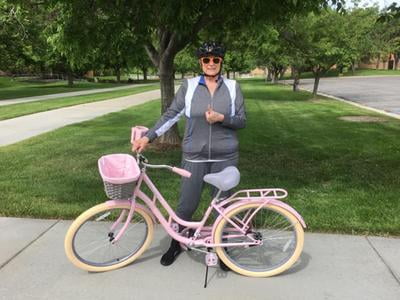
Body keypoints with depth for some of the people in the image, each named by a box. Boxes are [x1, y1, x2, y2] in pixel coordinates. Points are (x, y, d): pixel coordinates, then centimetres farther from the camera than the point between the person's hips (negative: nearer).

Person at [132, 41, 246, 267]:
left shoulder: (233, 87, 1)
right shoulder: (189, 86, 0)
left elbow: (242, 121, 2)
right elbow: (171, 115, -2)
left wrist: (221, 118, -17)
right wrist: (148, 137, -9)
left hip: (225, 157, 1)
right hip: (195, 157, 0)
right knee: (186, 206, 7)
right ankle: (176, 245, 32)